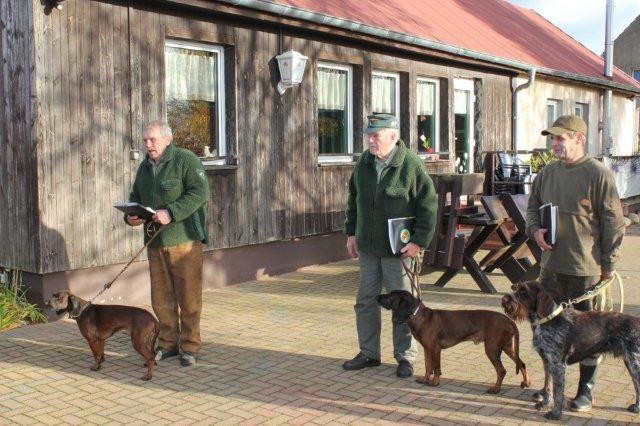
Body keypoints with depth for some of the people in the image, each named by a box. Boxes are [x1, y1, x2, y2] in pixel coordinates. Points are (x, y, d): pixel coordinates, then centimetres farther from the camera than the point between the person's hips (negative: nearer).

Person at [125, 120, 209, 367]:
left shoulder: (186, 160, -6)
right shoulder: (145, 167, 17)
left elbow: (199, 193, -16)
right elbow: (135, 197, 26)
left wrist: (171, 213, -23)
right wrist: (130, 216, 4)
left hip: (184, 240, -6)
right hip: (155, 242, 7)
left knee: (189, 297, 0)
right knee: (161, 298, 11)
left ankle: (189, 347, 12)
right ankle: (168, 343, 25)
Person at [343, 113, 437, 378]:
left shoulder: (411, 165, -12)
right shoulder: (364, 163, 6)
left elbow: (428, 205, -11)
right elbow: (353, 200, 17)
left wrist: (419, 241, -15)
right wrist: (351, 232, 13)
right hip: (367, 247, 6)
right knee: (366, 301, 12)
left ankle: (405, 357, 19)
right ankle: (369, 353, 26)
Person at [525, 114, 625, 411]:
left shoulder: (598, 174, -10)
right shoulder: (547, 173, 8)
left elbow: (613, 222, -9)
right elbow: (533, 206, 21)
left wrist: (608, 264, -8)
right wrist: (535, 229, 0)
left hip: (585, 268, -6)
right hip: (551, 266, 6)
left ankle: (586, 390, 20)